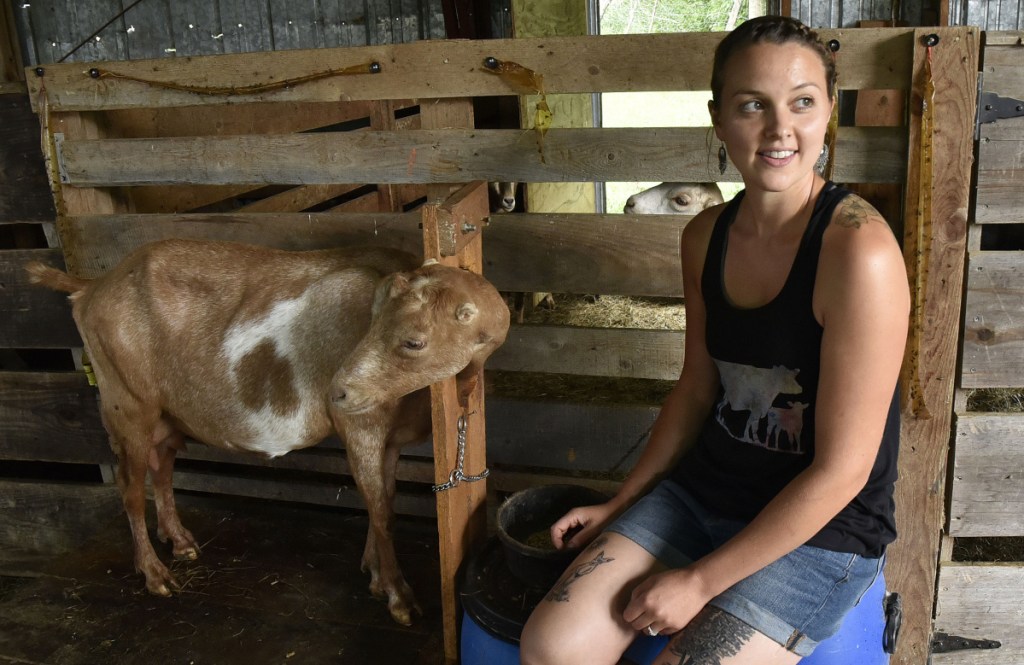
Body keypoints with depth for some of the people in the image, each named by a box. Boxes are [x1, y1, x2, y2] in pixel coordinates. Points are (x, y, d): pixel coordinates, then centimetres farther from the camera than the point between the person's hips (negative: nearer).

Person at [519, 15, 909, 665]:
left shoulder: (859, 251, -23)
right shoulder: (707, 235, 0)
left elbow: (841, 470, -20)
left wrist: (700, 582, -15)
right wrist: (620, 505, 9)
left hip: (822, 531, -5)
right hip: (704, 489, 5)